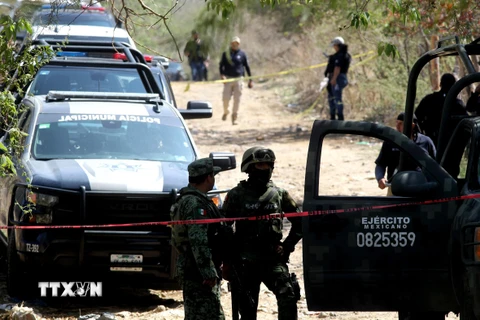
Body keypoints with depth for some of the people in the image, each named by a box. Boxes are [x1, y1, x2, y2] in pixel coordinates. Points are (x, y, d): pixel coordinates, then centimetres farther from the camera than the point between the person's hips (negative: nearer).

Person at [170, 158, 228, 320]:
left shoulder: (186, 200, 18)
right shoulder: (195, 204, -17)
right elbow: (198, 241, -24)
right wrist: (209, 273, -25)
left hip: (190, 269, 11)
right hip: (197, 271, -11)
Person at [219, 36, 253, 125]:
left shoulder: (242, 54, 6)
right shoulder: (226, 54, 7)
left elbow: (247, 67, 11)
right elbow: (221, 65, 5)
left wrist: (250, 79, 10)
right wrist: (222, 75, -13)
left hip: (238, 79, 0)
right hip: (228, 79, 0)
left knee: (237, 99, -2)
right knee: (226, 98, -5)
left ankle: (234, 118, 7)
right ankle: (225, 112, 24)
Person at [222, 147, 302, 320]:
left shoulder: (279, 194, 7)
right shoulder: (237, 195, 0)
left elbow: (299, 222, 17)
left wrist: (287, 246, 5)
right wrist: (226, 261, -3)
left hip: (273, 259, 1)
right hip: (246, 261, -1)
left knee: (288, 295, -18)